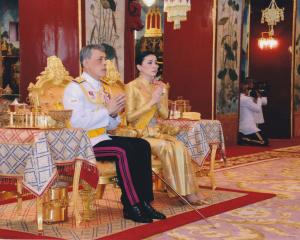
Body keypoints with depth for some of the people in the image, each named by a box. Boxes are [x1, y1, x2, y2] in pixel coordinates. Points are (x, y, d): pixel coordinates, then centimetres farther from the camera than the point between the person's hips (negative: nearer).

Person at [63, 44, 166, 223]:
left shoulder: (100, 88, 19)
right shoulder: (75, 88, -7)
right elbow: (77, 123, -22)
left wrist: (114, 114, -4)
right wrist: (107, 110, -18)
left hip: (102, 138, 8)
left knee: (142, 145, -10)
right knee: (124, 150, -29)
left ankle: (144, 202, -12)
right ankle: (131, 207, -21)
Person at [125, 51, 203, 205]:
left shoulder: (161, 86, 10)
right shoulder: (132, 87, -8)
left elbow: (165, 115, 9)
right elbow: (129, 117, -13)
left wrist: (159, 100, -10)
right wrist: (151, 102, -17)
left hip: (156, 133, 5)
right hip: (139, 135, -5)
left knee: (179, 146, -23)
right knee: (167, 147, -28)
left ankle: (187, 191, -19)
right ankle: (181, 190, -15)